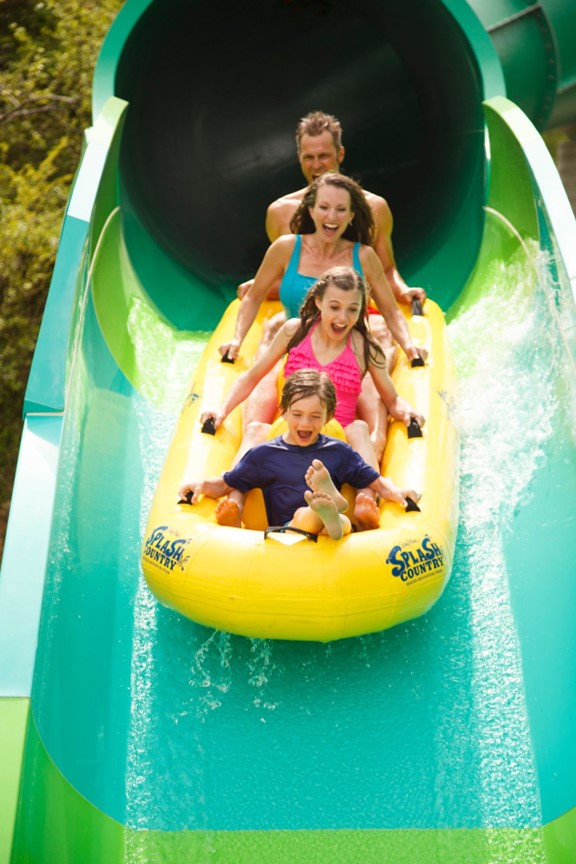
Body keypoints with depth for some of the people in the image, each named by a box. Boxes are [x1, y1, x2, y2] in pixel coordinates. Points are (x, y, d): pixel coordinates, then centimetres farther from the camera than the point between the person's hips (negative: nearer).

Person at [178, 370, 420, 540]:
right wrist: (201, 484, -3)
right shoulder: (264, 455, 13)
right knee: (302, 515, -35)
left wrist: (395, 492, -5)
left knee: (345, 524, -34)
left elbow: (375, 481, 17)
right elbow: (225, 485, 17)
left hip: (329, 538, 1)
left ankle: (330, 517, -67)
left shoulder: (339, 452, 15)